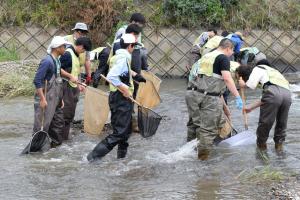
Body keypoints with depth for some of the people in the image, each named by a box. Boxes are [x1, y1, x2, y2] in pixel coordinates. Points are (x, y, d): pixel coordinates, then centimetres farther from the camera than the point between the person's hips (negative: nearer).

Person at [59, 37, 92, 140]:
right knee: (66, 113, -6)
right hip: (67, 87, -10)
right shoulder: (67, 54, -15)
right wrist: (70, 76, -22)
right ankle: (62, 137, 0)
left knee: (70, 114, 12)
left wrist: (79, 84, 17)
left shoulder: (76, 55, 15)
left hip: (74, 87, 10)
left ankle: (65, 136, 18)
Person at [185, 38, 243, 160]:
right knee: (209, 126, 1)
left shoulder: (206, 56, 23)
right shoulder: (223, 58, -1)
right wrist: (237, 97, -14)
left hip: (194, 94, 7)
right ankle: (203, 152, 3)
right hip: (210, 97, -7)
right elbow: (227, 78, -14)